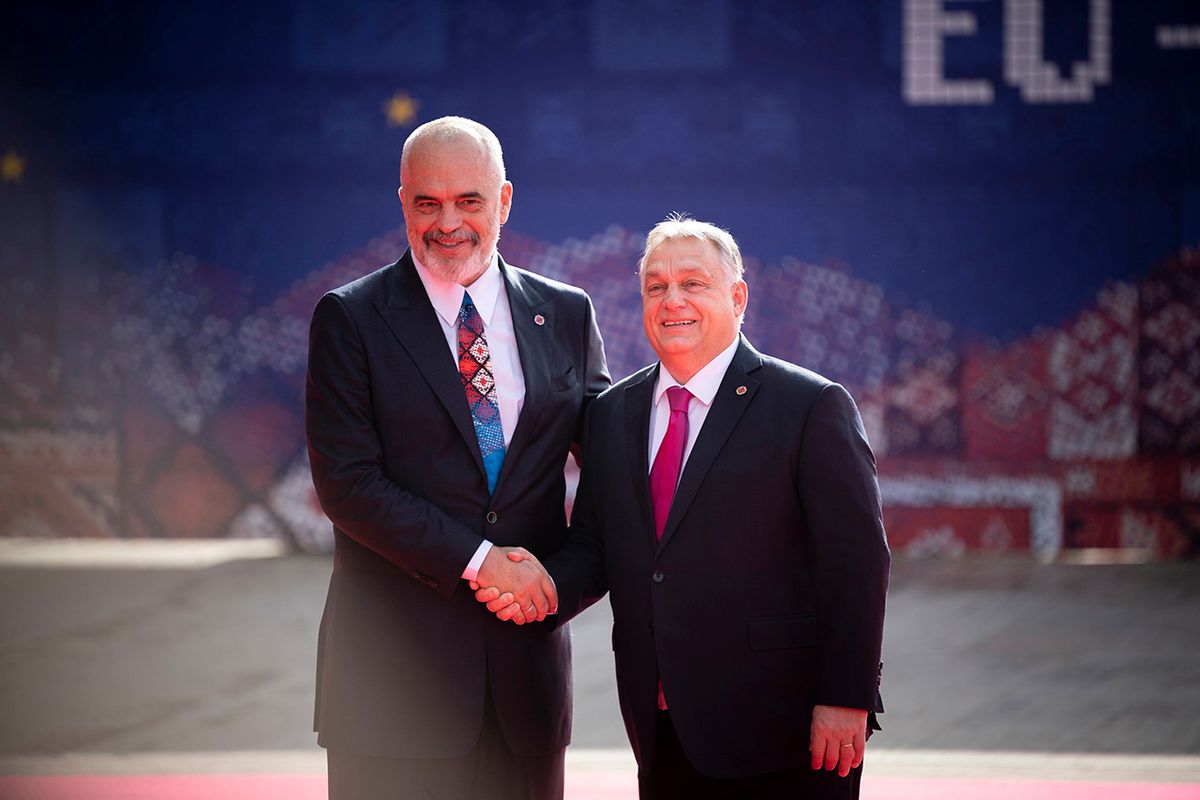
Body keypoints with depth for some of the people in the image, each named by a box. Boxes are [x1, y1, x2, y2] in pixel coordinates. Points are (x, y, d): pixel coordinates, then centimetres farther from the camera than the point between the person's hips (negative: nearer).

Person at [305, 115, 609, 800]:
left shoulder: (566, 316, 9)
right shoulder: (351, 320, -1)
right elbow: (346, 481, -8)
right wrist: (477, 561, -14)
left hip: (529, 648, 3)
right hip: (395, 658, -3)